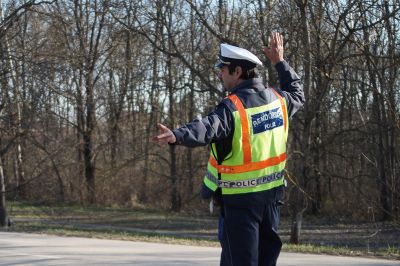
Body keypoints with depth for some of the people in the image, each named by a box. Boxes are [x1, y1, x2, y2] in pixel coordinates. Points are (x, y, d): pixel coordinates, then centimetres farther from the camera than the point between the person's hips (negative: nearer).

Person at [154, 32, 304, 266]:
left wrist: (177, 136, -53)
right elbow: (298, 94, 27)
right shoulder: (277, 99, 4)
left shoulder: (232, 107, -18)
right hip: (272, 193, 7)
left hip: (241, 197, -7)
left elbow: (208, 129, -37)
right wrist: (280, 62, 34)